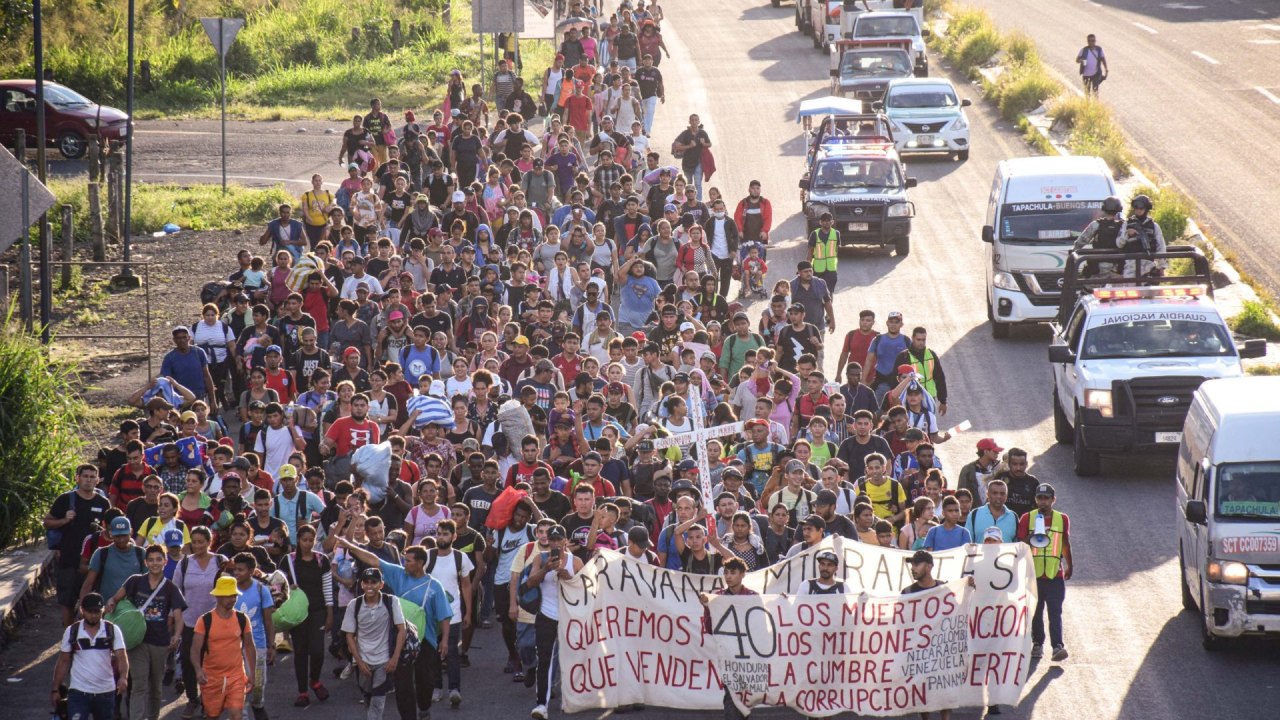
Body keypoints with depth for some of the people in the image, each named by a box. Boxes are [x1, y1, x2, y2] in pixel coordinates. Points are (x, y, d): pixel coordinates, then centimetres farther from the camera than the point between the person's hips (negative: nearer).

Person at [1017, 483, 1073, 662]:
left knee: (1055, 611, -10)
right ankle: (1037, 644, 17)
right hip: (1033, 573, 0)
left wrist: (1070, 565, 28)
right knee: (1036, 611, 6)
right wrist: (1030, 538, -19)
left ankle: (1058, 646, -18)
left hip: (1055, 573, 0)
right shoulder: (1027, 518, 3)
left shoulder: (1062, 519, 8)